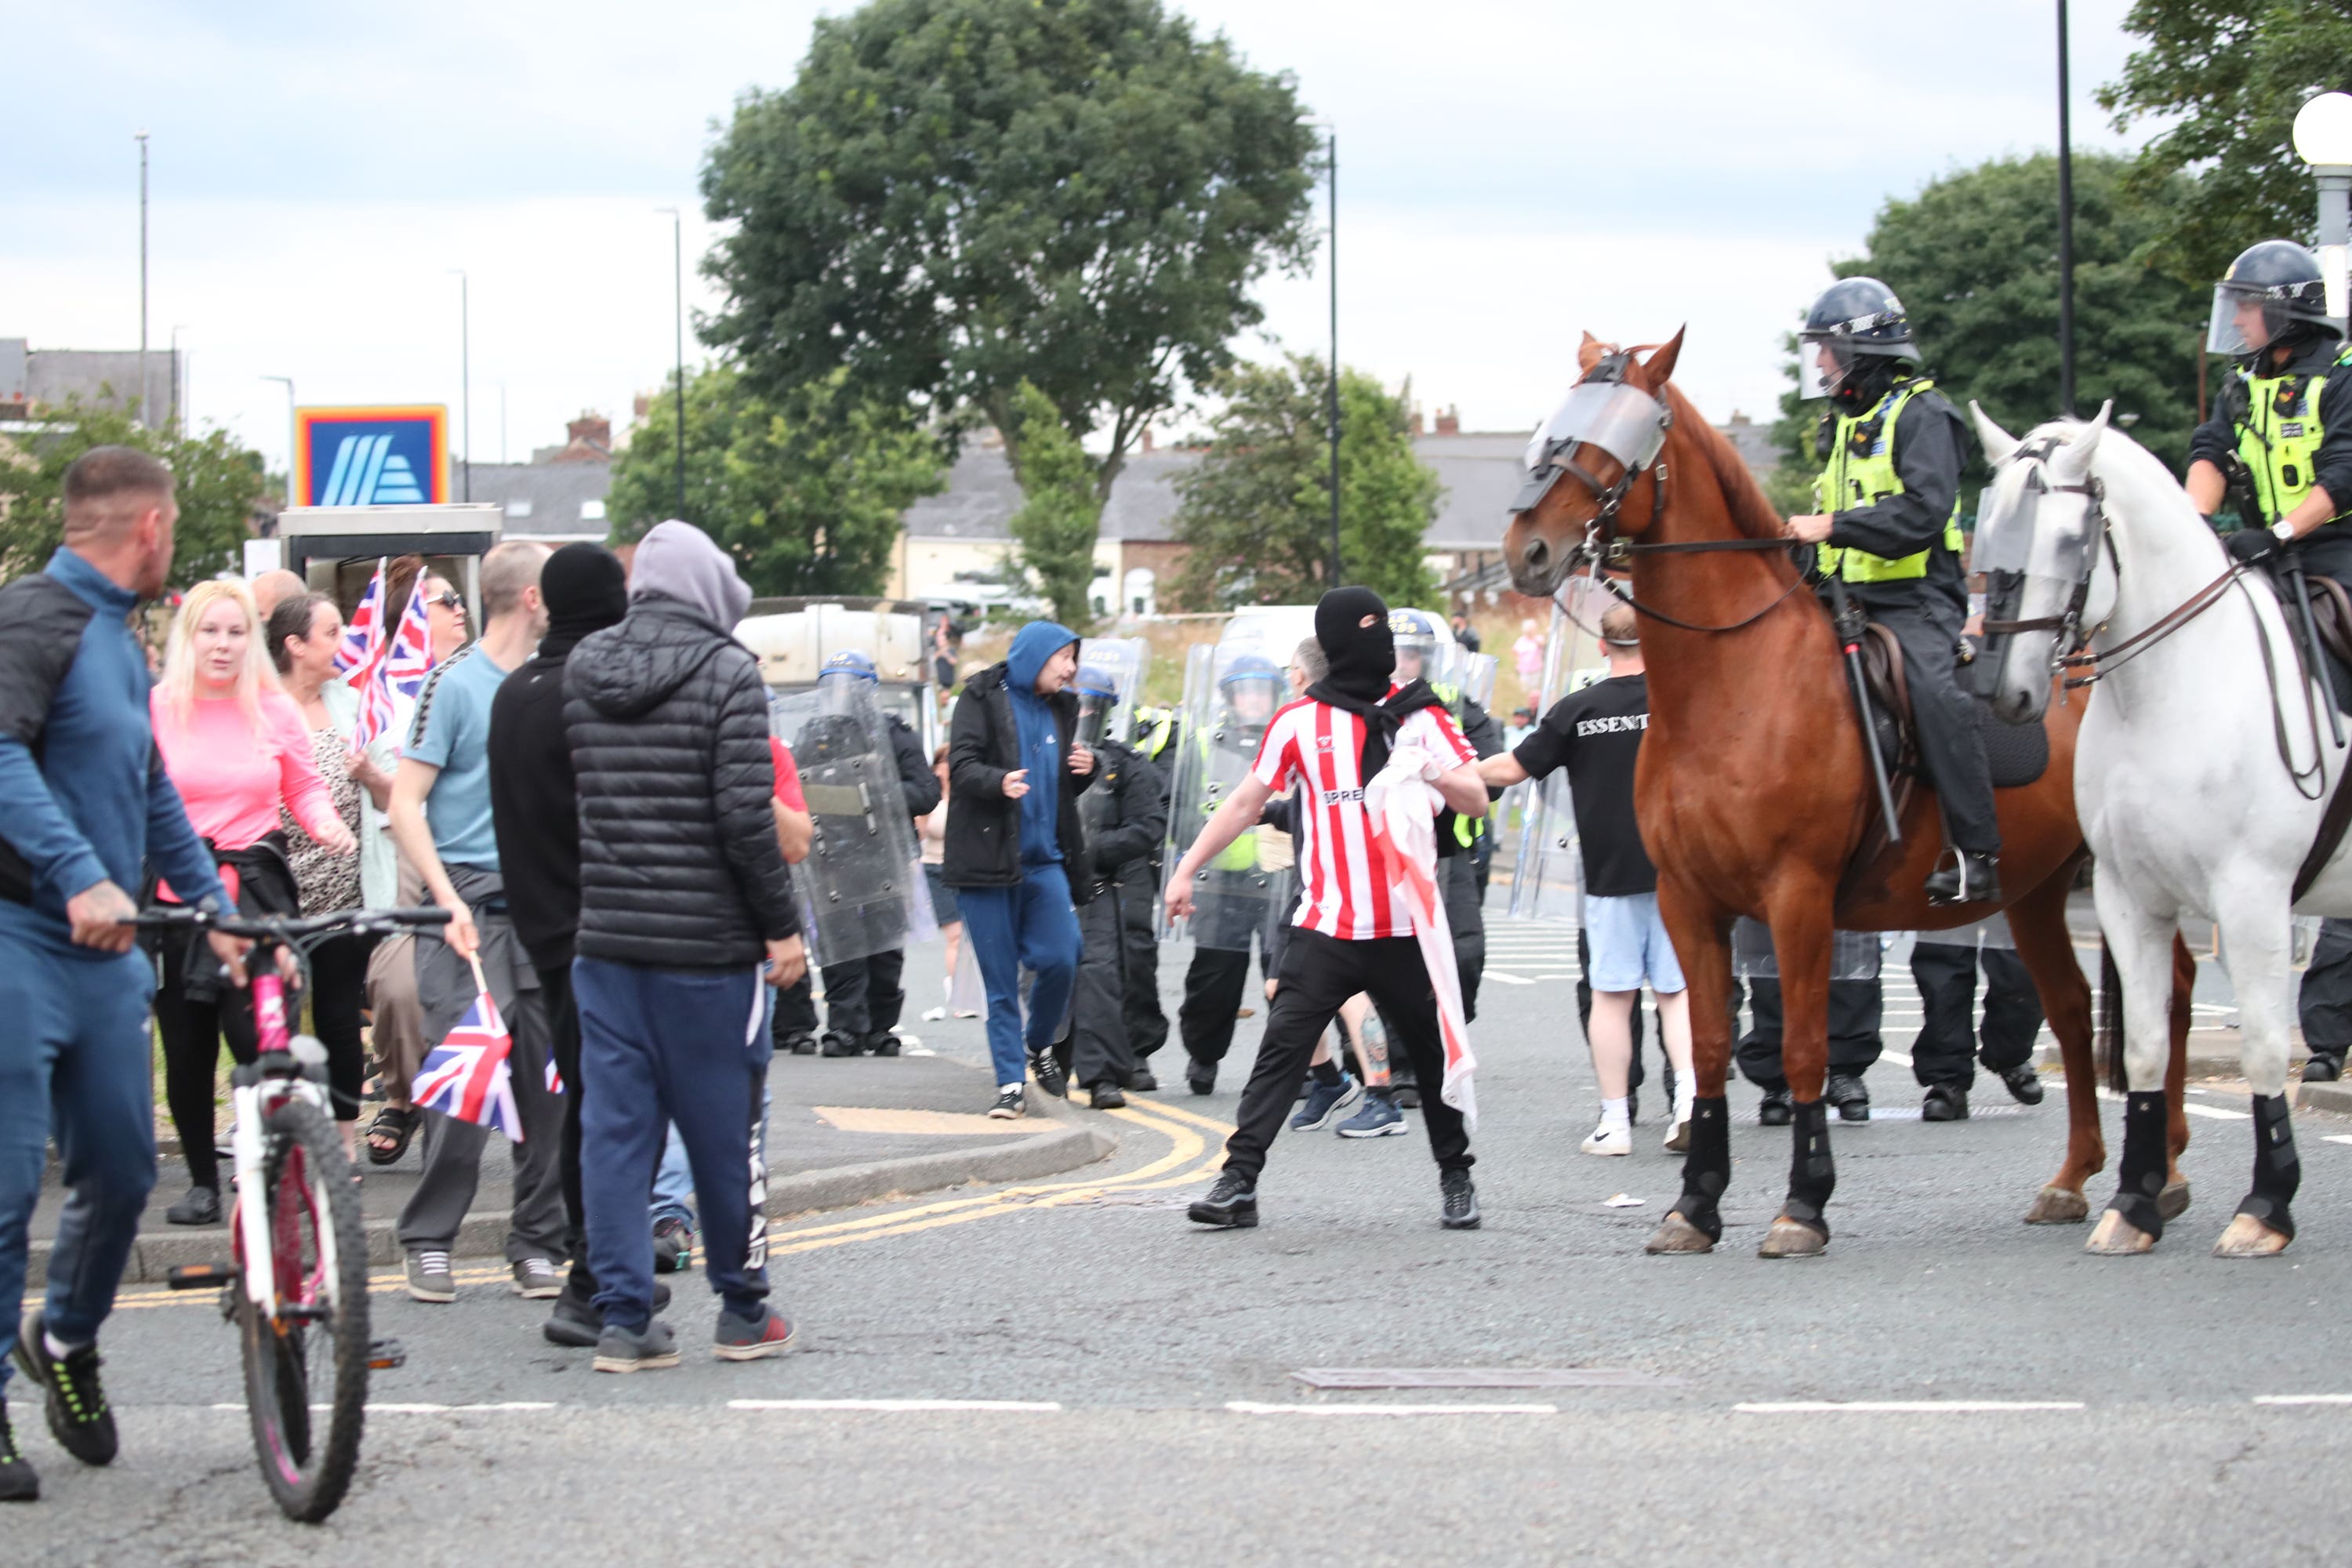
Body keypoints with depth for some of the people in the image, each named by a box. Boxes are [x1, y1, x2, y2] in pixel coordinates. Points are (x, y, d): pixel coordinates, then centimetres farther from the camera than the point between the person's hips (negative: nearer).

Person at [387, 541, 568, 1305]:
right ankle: (429, 1241, 1)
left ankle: (537, 1242, 10)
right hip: (473, 905, -5)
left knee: (551, 1085, 2)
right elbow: (406, 802, -6)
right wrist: (447, 898, -16)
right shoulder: (454, 683, -3)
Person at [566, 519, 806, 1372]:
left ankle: (625, 1317, 5)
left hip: (603, 939, 4)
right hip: (708, 944, -4)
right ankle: (743, 1313, 17)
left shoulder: (580, 671, 8)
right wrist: (782, 924, -7)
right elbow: (745, 816, -14)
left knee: (613, 1127, 6)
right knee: (726, 1128, 7)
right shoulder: (725, 672, -9)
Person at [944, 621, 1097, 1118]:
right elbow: (961, 767, -12)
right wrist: (1000, 782, -31)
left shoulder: (1060, 708, 16)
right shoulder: (983, 697, -1)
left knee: (1060, 960, -7)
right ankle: (1010, 1083, 3)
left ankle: (1040, 1045, 20)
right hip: (988, 861, -5)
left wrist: (1083, 771, 2)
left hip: (1044, 860, 5)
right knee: (1000, 979, -2)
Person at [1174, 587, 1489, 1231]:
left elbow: (1477, 800, 0)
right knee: (1282, 1050, -10)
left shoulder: (1420, 716, 5)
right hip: (1327, 928, -1)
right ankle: (1239, 1182, -10)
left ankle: (1456, 1178, 24)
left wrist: (1433, 775, -21)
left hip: (1408, 929, 1)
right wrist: (1187, 869, 7)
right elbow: (1247, 802, 11)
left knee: (1434, 1054, 7)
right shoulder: (1299, 722, 4)